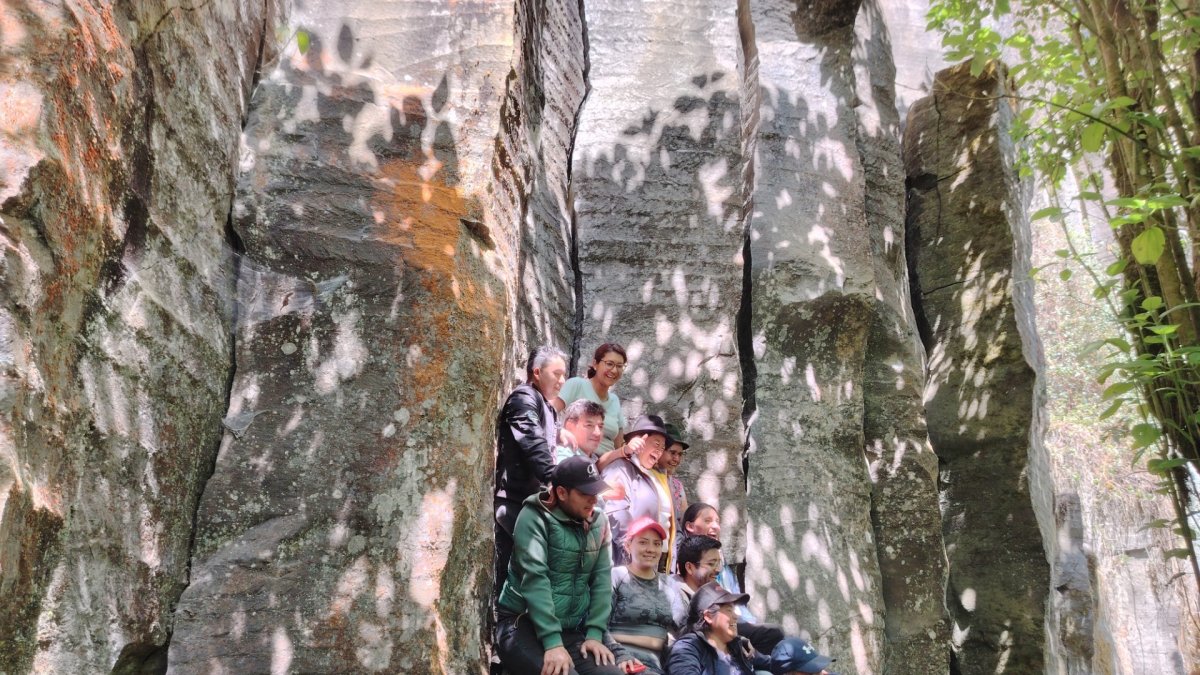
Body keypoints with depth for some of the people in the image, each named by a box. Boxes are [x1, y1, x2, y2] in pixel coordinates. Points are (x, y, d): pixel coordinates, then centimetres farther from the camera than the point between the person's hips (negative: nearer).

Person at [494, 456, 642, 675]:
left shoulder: (598, 524, 7)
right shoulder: (535, 518, -10)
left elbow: (601, 580, 3)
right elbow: (535, 578, -19)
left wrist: (595, 632, -9)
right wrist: (552, 641, -26)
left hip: (573, 630, 5)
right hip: (523, 625, -5)